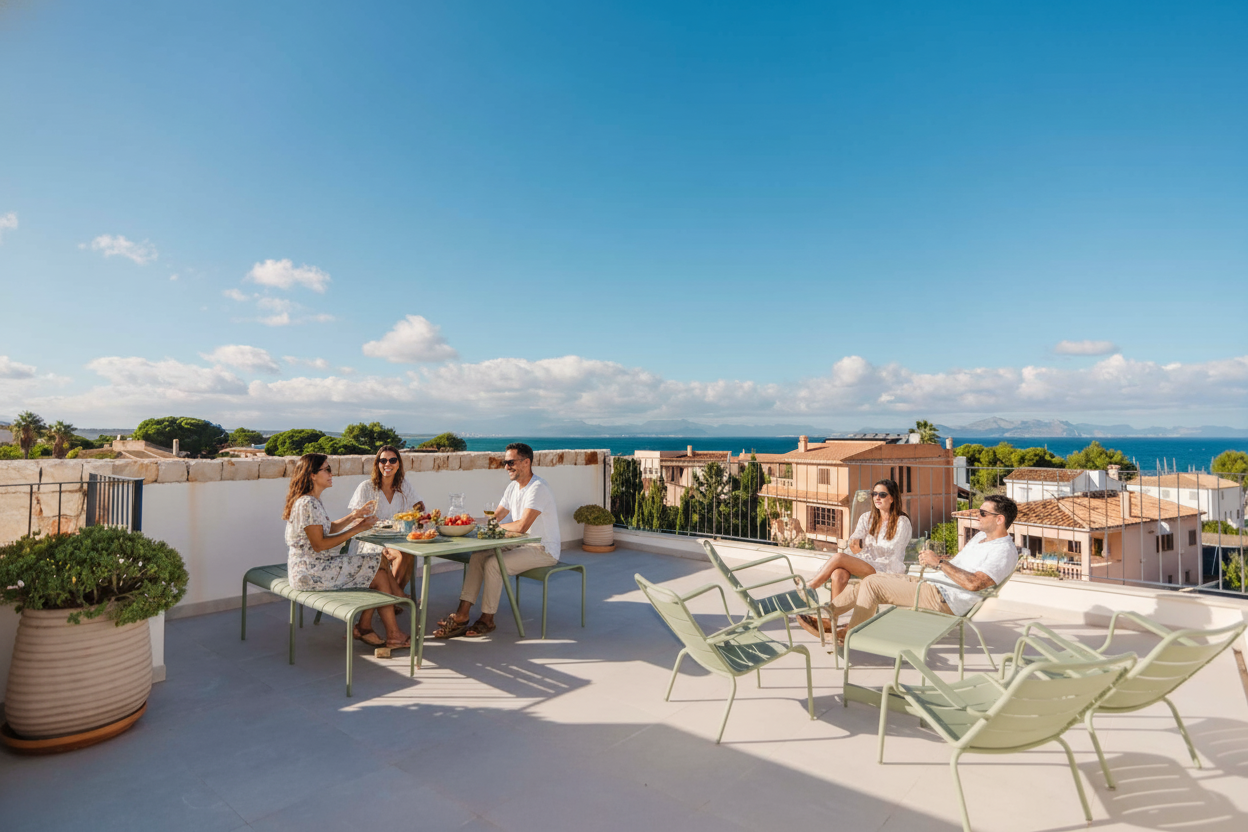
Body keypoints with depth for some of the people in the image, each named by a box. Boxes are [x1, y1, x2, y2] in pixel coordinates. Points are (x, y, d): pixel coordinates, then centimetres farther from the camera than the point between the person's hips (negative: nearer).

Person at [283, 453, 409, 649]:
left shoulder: (312, 501, 12)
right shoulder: (307, 504, -19)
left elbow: (329, 528, 21)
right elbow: (319, 544, -22)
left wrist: (353, 516, 6)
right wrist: (356, 529, -17)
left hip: (318, 565, 9)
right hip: (310, 572, -9)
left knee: (378, 572, -1)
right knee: (380, 566, -6)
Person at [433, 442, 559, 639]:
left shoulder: (538, 488, -20)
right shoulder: (513, 488, 11)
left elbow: (522, 526, -27)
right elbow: (495, 517, 14)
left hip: (543, 550, -9)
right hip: (521, 545, 9)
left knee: (492, 563, -23)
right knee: (477, 557, -5)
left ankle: (487, 619, -7)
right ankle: (462, 614, -8)